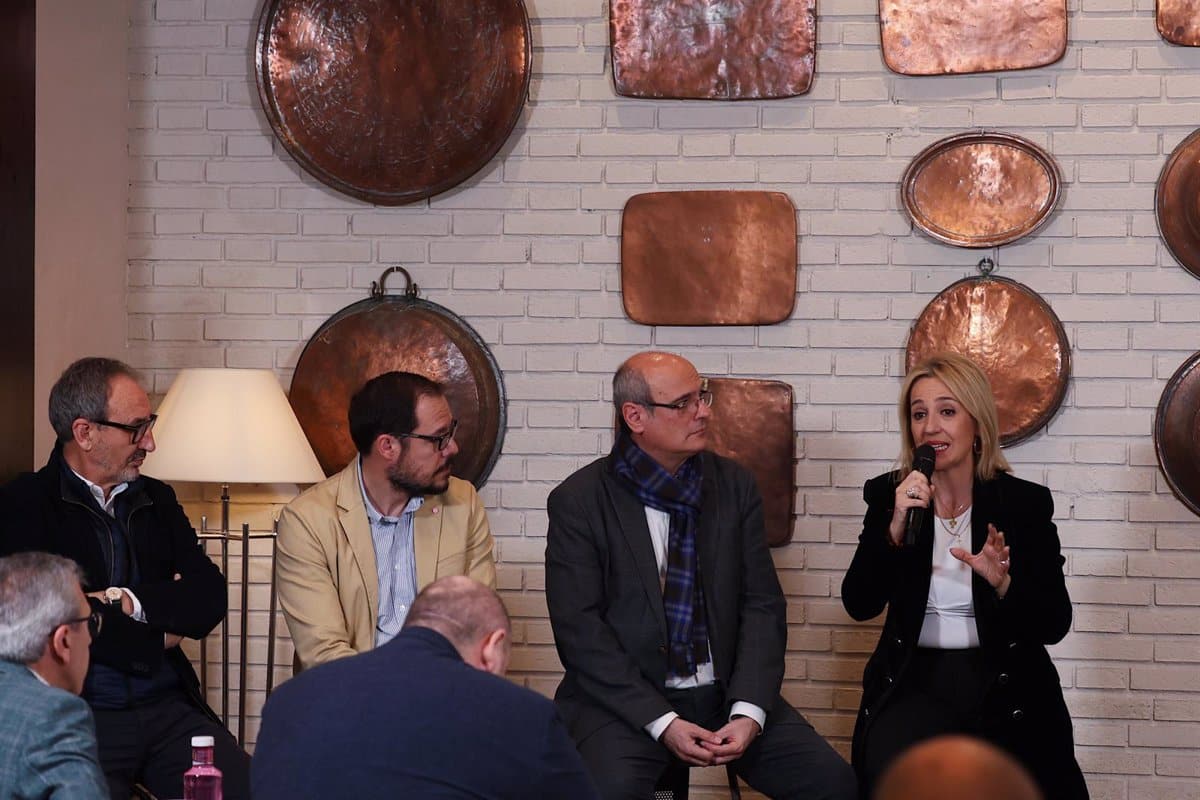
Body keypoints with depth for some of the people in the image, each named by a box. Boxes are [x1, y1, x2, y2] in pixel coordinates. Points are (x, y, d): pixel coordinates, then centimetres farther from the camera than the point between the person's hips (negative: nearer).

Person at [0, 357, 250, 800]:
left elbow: (211, 598, 8)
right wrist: (158, 636, 0)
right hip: (78, 716, -4)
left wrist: (128, 600, -8)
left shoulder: (157, 501, 18)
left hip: (169, 709, 4)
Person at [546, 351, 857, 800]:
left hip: (727, 695, 3)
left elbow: (762, 605, 5)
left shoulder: (733, 486, 8)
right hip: (626, 700, -3)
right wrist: (661, 723, -16)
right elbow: (580, 629, -8)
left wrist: (748, 712, -10)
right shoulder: (578, 502, -4)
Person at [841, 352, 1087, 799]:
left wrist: (1003, 583, -22)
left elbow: (1054, 624, -3)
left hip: (1002, 681, 0)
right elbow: (859, 605, -4)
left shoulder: (1024, 502, 1)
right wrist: (895, 527, -16)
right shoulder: (888, 497, 6)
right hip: (916, 681, 0)